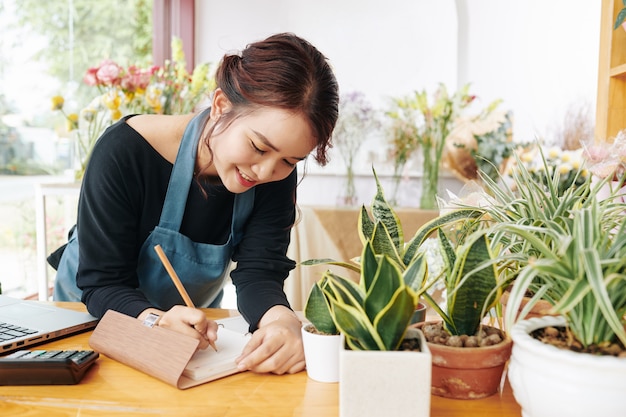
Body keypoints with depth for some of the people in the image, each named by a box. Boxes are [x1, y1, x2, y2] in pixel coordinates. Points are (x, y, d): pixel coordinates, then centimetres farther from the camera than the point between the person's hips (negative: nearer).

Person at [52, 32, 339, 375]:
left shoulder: (278, 174, -18)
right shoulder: (124, 151, -27)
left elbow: (258, 273, -23)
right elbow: (102, 284, -24)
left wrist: (282, 320, -44)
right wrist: (155, 321, -43)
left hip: (192, 321, 2)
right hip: (92, 317, -1)